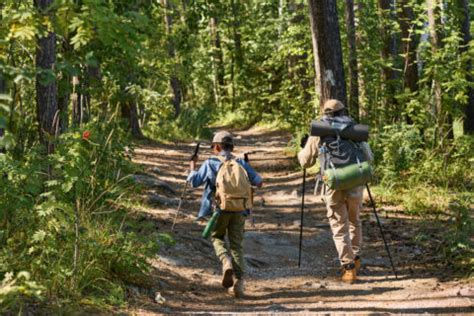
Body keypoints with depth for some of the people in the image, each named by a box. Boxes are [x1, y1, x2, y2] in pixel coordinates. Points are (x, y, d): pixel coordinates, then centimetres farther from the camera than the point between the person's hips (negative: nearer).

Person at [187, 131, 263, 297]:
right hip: (239, 210, 2)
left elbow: (194, 181, 5)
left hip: (220, 209, -2)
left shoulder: (210, 163, 1)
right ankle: (238, 281, -4)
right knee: (237, 245, 8)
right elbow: (258, 182, 8)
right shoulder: (241, 162, 8)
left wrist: (193, 165, 22)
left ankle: (226, 261, -8)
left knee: (217, 237, 22)